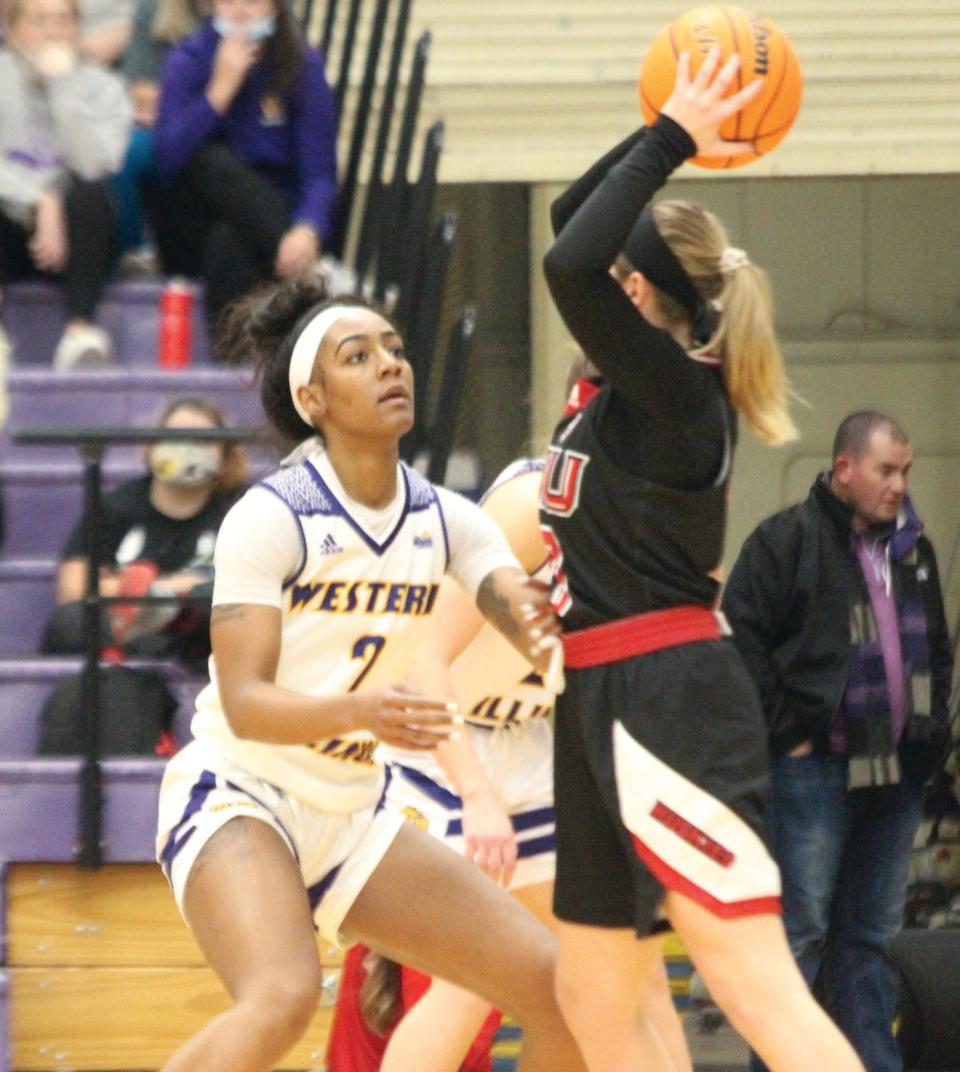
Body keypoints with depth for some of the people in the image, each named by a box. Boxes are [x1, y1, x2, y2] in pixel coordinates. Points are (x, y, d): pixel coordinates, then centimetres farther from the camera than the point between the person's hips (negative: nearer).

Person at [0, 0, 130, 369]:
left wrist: (63, 84, -17)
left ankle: (80, 331, -38)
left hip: (72, 235, 0)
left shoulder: (102, 87, 0)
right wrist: (40, 203, -27)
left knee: (90, 191, -31)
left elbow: (91, 165, -19)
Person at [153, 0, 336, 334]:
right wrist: (221, 89, -22)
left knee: (228, 242, -34)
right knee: (214, 161, -30)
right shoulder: (188, 61, -2)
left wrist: (307, 231, -32)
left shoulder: (304, 66, -3)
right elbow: (168, 157, -16)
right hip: (193, 231, 1)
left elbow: (319, 174, -11)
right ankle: (309, 276, -38)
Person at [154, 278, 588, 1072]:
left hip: (349, 818, 7)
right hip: (238, 797, -7)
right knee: (283, 999, -35)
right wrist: (358, 710, -40)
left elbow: (535, 618, -14)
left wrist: (547, 630, -38)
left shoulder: (445, 520, 2)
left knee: (560, 988, -2)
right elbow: (243, 701, -21)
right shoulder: (271, 516, -15)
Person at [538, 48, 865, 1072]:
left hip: (668, 706, -10)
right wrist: (663, 135, 13)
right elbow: (572, 224, 23)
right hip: (609, 706, 10)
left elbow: (571, 265, -25)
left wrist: (672, 141, -16)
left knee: (758, 988, -18)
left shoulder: (672, 388, -11)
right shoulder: (640, 384, 13)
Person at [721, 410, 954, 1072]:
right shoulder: (787, 540, -6)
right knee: (801, 932, -6)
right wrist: (785, 733, -11)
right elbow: (742, 642, -11)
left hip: (897, 771, 7)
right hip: (817, 767, -6)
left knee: (874, 935, 10)